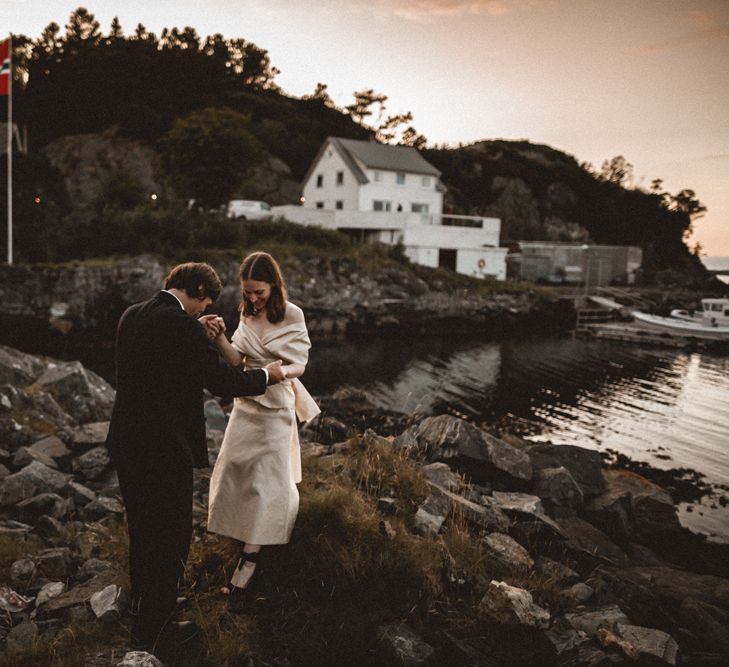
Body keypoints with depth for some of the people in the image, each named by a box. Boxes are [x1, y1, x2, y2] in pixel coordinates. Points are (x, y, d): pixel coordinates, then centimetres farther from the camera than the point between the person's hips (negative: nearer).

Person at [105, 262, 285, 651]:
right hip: (164, 451, -9)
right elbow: (222, 380, -17)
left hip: (127, 444, 9)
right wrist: (266, 376, 0)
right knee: (171, 539, 9)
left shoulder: (131, 315, 5)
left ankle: (142, 602, 47)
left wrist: (204, 337, 18)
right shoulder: (183, 326, -21)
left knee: (142, 528, 26)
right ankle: (147, 635, 20)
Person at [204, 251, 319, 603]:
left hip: (276, 406, -5)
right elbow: (237, 359, -2)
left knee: (265, 481, -1)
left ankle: (248, 560, 6)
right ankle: (245, 544, 22)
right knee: (233, 471, 6)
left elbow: (299, 364, -11)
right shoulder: (247, 313, 3)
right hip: (246, 402, 6)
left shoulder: (291, 316, -12)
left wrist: (280, 372, -32)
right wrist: (219, 338, -20)